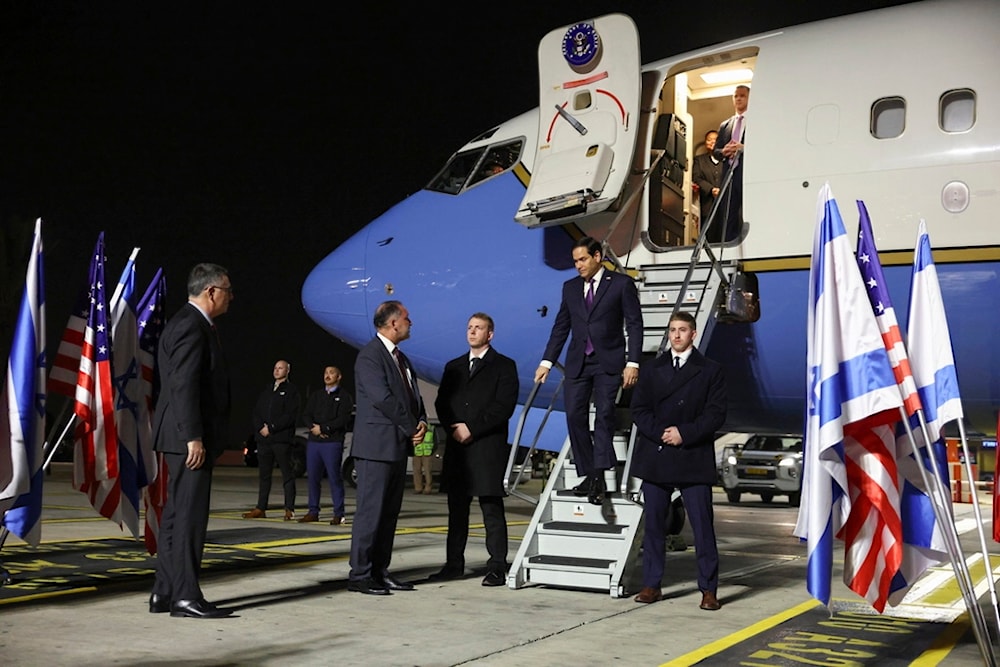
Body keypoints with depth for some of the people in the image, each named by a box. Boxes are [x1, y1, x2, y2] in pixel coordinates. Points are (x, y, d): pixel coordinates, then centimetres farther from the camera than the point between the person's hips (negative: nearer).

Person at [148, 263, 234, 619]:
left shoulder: (189, 323, 18)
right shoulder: (191, 326, -14)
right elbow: (183, 385, -21)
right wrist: (194, 437, -23)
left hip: (185, 437, 11)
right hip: (189, 437, -11)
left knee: (176, 515, 13)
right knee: (189, 515, -8)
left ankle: (164, 593, 18)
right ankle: (185, 596, -4)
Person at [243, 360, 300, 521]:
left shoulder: (291, 391, 0)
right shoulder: (267, 389, 19)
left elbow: (290, 416, -10)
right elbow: (256, 412, 14)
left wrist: (271, 428, -13)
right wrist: (261, 427, -4)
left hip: (282, 439, -6)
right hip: (263, 438, 6)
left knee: (287, 474, -4)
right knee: (264, 474, 8)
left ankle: (289, 509, -3)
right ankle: (261, 508, 12)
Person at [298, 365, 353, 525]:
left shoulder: (344, 397, 3)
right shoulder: (315, 396, 19)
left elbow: (342, 420, -8)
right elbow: (306, 414, 10)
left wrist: (323, 428, -11)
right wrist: (314, 428, -8)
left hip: (333, 442, -5)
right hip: (313, 441, 5)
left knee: (334, 477, -7)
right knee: (313, 477, 5)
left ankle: (339, 514, -4)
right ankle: (313, 511, 13)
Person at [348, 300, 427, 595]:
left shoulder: (400, 358, 18)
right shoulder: (370, 355, -11)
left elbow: (413, 395, 19)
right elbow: (383, 398, -19)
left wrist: (421, 422, -1)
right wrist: (412, 427, -11)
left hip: (399, 446, 9)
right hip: (376, 446, -9)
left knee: (389, 512, 10)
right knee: (371, 511, -6)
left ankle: (380, 571, 16)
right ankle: (359, 574, 0)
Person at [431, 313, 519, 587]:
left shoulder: (504, 366, 3)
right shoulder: (453, 367, 19)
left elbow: (504, 406, -7)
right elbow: (441, 403, 13)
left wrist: (472, 428, -12)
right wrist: (454, 428, -5)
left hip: (488, 448, -5)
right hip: (457, 447, 5)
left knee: (492, 510, -4)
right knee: (456, 509, 8)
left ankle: (497, 567, -2)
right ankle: (454, 564, 14)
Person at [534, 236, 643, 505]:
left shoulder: (621, 284, 0)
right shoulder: (570, 287, 13)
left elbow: (634, 324, -2)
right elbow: (561, 326, 16)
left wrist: (632, 363, -10)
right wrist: (547, 362, 11)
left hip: (608, 361, -4)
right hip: (578, 362, 5)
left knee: (604, 413, -15)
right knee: (575, 416, -3)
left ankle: (599, 476, -18)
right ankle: (588, 476, 4)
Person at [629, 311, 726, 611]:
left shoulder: (710, 371, 5)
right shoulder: (653, 369, 13)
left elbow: (716, 414, -3)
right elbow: (638, 409, 6)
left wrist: (684, 434, -13)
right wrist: (660, 433, -10)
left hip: (693, 459, -3)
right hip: (656, 458, 3)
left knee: (702, 525, -2)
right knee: (653, 523, 6)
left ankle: (708, 589, 4)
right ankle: (651, 585, 14)